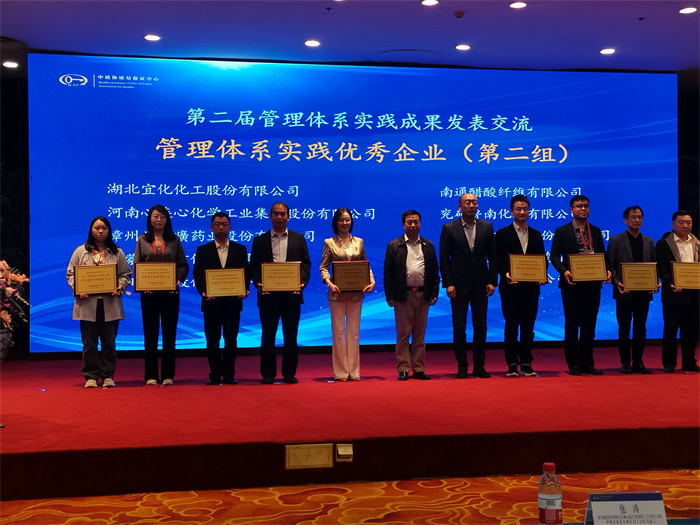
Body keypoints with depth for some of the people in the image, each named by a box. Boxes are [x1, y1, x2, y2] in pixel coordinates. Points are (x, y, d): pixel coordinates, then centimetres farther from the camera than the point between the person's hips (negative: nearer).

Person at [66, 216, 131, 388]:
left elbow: (126, 274, 9)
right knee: (89, 343, 2)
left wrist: (119, 287, -10)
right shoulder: (81, 251, 9)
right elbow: (70, 273, 7)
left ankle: (108, 376, 12)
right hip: (87, 304, 0)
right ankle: (91, 376, 10)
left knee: (109, 342, 4)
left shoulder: (117, 253, 10)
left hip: (110, 304, 0)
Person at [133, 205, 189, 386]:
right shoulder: (142, 240, 8)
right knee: (150, 333, 4)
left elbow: (184, 265, 6)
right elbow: (136, 265, 5)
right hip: (149, 292, 0)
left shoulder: (174, 240, 8)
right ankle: (151, 375, 11)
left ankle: (168, 375, 10)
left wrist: (178, 280, -12)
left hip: (170, 292, 0)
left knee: (169, 333, 3)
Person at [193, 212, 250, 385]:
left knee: (231, 340, 4)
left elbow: (246, 273, 6)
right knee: (212, 340, 3)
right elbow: (198, 275, 2)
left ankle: (229, 374, 13)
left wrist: (244, 290, -11)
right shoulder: (203, 250, 7)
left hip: (233, 301, 0)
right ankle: (215, 375, 12)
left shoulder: (240, 249, 9)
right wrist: (203, 292, -15)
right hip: (211, 302, 0)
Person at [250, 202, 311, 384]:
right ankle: (268, 374, 13)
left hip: (292, 294, 0)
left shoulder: (299, 239, 10)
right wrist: (258, 283, -13)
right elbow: (254, 266, 4)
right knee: (268, 336, 4)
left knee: (291, 336, 6)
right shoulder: (260, 240, 8)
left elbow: (306, 263, 5)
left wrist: (302, 282, -12)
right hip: (268, 294, 0)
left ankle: (289, 373, 15)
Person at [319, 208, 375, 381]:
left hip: (356, 293, 2)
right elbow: (323, 267, -2)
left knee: (354, 331, 6)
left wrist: (372, 281, -5)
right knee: (338, 331, 2)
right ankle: (340, 371, 10)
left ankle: (353, 371, 13)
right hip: (337, 293, -2)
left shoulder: (359, 242, 9)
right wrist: (329, 283, -19)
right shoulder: (329, 243, 1)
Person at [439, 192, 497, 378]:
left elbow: (492, 256, 6)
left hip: (480, 285, 2)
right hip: (459, 285, -2)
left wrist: (491, 281, -2)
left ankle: (479, 366, 15)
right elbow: (444, 258, -2)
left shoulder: (486, 227, 6)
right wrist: (448, 284, -9)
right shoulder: (449, 228, 0)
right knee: (459, 327, 2)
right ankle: (462, 367, 12)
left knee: (481, 327, 6)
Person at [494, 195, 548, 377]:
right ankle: (512, 365, 6)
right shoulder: (502, 234, 3)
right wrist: (506, 274, -21)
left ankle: (526, 364, 13)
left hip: (531, 287, 3)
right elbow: (498, 260, -3)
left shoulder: (536, 235, 14)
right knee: (511, 325, 0)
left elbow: (542, 260, 12)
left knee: (528, 326, 6)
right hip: (511, 287, -3)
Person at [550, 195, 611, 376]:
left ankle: (587, 364, 15)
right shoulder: (562, 231, 1)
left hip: (593, 284, 3)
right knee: (572, 325, 2)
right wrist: (564, 271, -20)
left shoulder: (596, 231, 13)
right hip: (572, 284, -3)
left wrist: (606, 270, -6)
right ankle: (573, 364, 10)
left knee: (589, 326, 7)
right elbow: (554, 256, -4)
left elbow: (602, 255, 13)